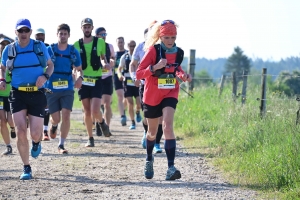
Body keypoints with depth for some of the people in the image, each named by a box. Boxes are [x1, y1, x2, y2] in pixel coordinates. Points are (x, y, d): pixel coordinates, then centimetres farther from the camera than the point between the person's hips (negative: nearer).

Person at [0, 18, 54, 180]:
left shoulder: (39, 47, 1)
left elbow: (50, 65, 11)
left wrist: (45, 76, -10)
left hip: (37, 94, 0)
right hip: (17, 94, 1)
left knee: (35, 134, -6)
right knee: (20, 131, -12)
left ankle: (36, 143, 36)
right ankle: (26, 168, 3)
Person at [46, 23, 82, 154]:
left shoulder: (73, 52, 2)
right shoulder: (50, 50, -1)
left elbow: (79, 69, 11)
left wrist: (80, 77, -10)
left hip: (67, 89, 1)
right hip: (51, 89, -1)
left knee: (66, 116, -12)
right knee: (56, 118, 2)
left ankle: (61, 145, 0)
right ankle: (54, 126, 41)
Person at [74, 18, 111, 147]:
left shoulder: (100, 42, 1)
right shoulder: (77, 44, 3)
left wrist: (105, 64, -7)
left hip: (97, 80, -2)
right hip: (83, 81, 2)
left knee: (95, 111, -13)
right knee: (87, 111, 4)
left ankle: (102, 122, 21)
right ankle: (90, 138, 15)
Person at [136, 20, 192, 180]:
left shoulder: (178, 53, -1)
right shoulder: (153, 51, -14)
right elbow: (138, 74, -16)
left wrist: (182, 75, -2)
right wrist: (155, 67, -31)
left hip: (170, 95, 1)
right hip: (152, 96, -1)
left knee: (168, 126, -21)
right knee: (152, 132, 15)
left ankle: (171, 167, -27)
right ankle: (149, 159, 46)